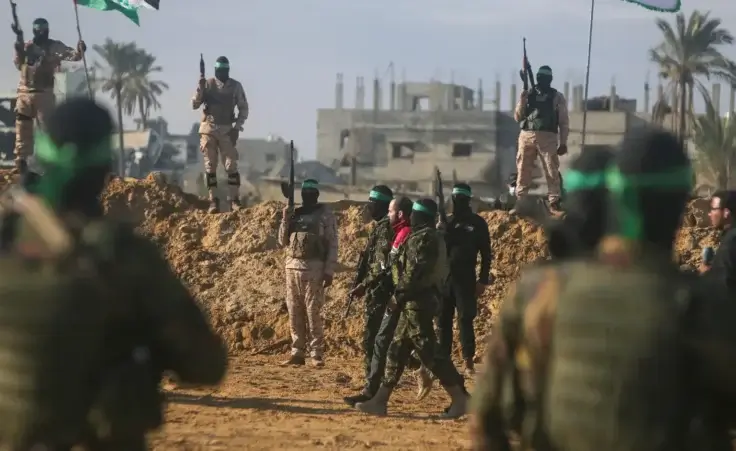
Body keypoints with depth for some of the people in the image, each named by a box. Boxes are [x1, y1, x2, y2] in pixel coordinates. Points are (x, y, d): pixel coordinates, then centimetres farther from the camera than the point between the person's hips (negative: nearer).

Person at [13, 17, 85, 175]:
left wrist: (79, 51, -37)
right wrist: (19, 53, -3)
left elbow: (72, 55, -15)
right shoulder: (26, 46, 9)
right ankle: (21, 160, 17)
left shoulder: (54, 46, -1)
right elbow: (18, 65, 16)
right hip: (25, 93, 4)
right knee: (23, 128, 8)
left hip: (44, 94, -3)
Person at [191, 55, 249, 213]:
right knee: (210, 167, 0)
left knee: (231, 166, -8)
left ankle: (234, 200, -7)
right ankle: (213, 201, 2)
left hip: (227, 130, 0)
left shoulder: (236, 86, 3)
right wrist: (200, 89, -17)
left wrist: (237, 126, -7)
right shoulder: (207, 84, 3)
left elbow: (244, 109, 6)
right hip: (208, 129, 1)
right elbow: (194, 105, -2)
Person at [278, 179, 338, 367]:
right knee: (294, 314, 7)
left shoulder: (325, 214, 0)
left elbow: (332, 245, -4)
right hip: (292, 267, 5)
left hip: (314, 268, -5)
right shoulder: (294, 214, 15)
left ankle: (317, 354, -3)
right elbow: (283, 242, 16)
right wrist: (285, 220, 1)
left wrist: (329, 271, -12)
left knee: (313, 313, -7)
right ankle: (297, 353, 12)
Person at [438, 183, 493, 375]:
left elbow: (486, 254, 1)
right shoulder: (446, 222, 11)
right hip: (443, 278, 4)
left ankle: (469, 361, -4)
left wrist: (483, 280, -5)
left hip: (465, 280, -4)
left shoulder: (477, 223, 2)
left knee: (465, 319, -7)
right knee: (443, 320, 5)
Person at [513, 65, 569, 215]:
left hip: (547, 138, -3)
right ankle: (520, 202, 13)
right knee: (523, 171, 5)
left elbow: (564, 122, 5)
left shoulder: (557, 97, 7)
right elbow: (518, 117, 11)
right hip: (526, 136, 3)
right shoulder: (528, 95, 13)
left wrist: (563, 142, -2)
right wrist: (522, 101, -4)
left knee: (551, 172, -6)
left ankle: (554, 203, -4)